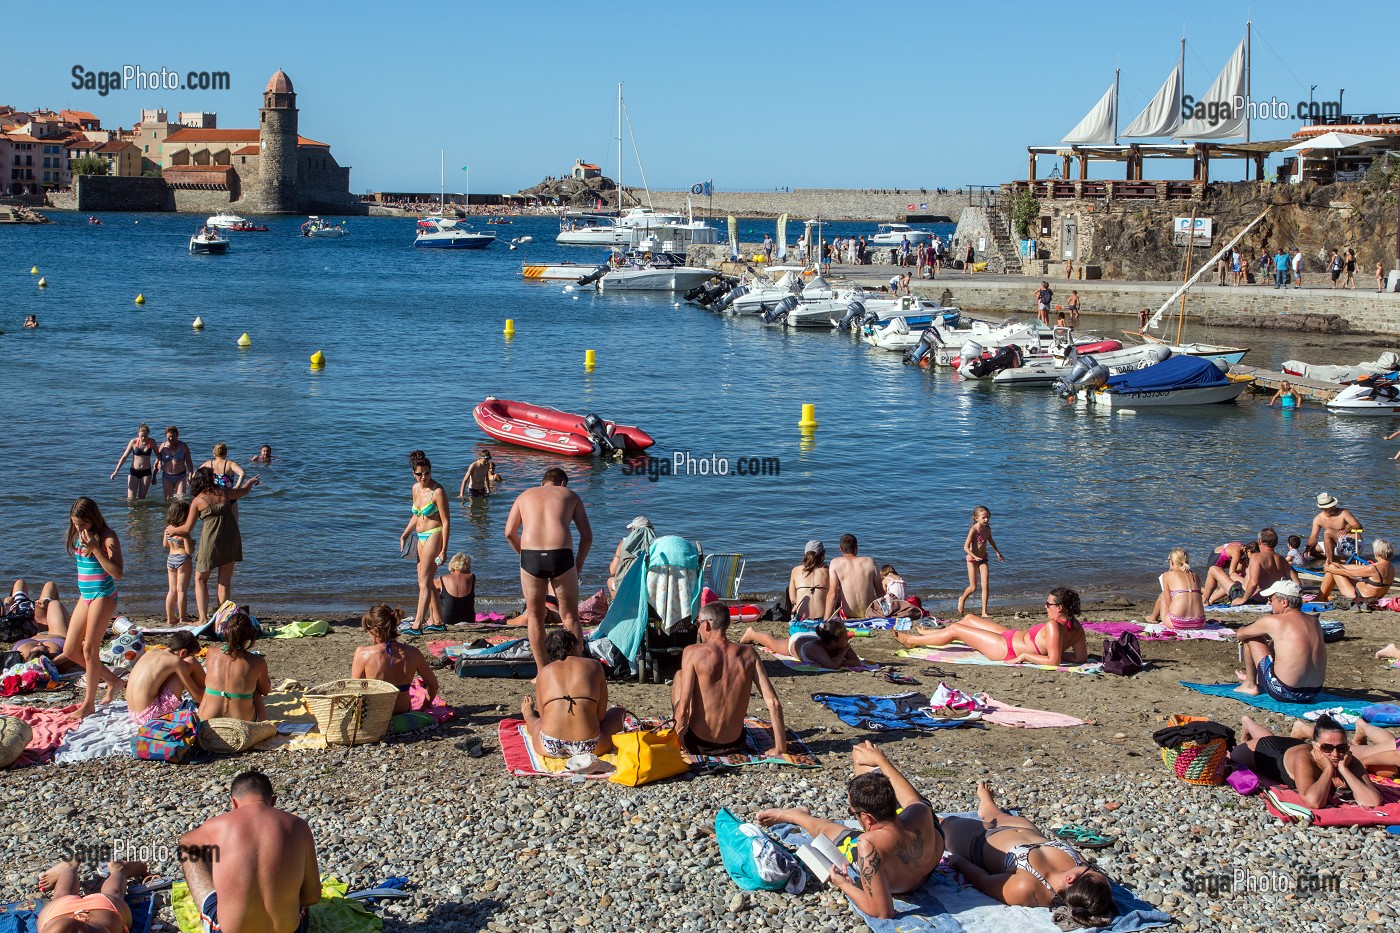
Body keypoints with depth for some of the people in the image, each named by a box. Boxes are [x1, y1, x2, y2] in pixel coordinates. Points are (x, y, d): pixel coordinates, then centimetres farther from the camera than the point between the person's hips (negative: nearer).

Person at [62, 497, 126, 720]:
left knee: (90, 649, -6)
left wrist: (94, 548, -29)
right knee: (70, 650, 6)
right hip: (85, 596, 8)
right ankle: (112, 680, 22)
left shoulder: (107, 538, -14)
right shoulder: (79, 537, 9)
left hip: (103, 596, -8)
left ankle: (89, 703, 5)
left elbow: (117, 573, -24)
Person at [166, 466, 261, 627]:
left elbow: (187, 528, -1)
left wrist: (172, 530, 20)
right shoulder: (225, 493, 4)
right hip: (231, 540, 3)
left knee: (200, 579, 11)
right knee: (225, 581, 11)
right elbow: (244, 490, 25)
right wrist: (252, 481, 47)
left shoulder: (197, 501, -5)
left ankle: (203, 618, 0)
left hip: (211, 542, -3)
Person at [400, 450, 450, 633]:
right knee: (427, 582, 12)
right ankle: (438, 621, 21)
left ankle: (418, 624, -14)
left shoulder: (438, 491, -15)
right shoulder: (415, 488, 8)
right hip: (421, 538, 9)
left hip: (434, 536, -8)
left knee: (424, 582, -12)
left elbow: (446, 522, -15)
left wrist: (443, 549, -19)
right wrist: (404, 536, 18)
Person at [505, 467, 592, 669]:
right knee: (570, 616, 11)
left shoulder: (525, 495, 23)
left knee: (534, 615, 14)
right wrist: (579, 564, 23)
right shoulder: (570, 495, 20)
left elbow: (509, 533, 13)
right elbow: (587, 536, 12)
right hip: (561, 555, -1)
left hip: (530, 556, 1)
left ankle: (542, 672, 14)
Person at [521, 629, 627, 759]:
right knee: (619, 712, 29)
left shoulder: (544, 672, 11)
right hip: (590, 748, -1)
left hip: (550, 749, 2)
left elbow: (543, 716, 14)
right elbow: (601, 715, 7)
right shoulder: (594, 666, 8)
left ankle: (527, 714, 68)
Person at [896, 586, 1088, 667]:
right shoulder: (1075, 626, -10)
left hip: (1007, 649, -10)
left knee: (954, 630, 4)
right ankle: (927, 634, 49)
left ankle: (912, 640, 27)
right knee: (968, 619, 24)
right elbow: (1081, 657, -3)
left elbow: (1053, 661, -39)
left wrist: (1024, 656, -27)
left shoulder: (1053, 626, -34)